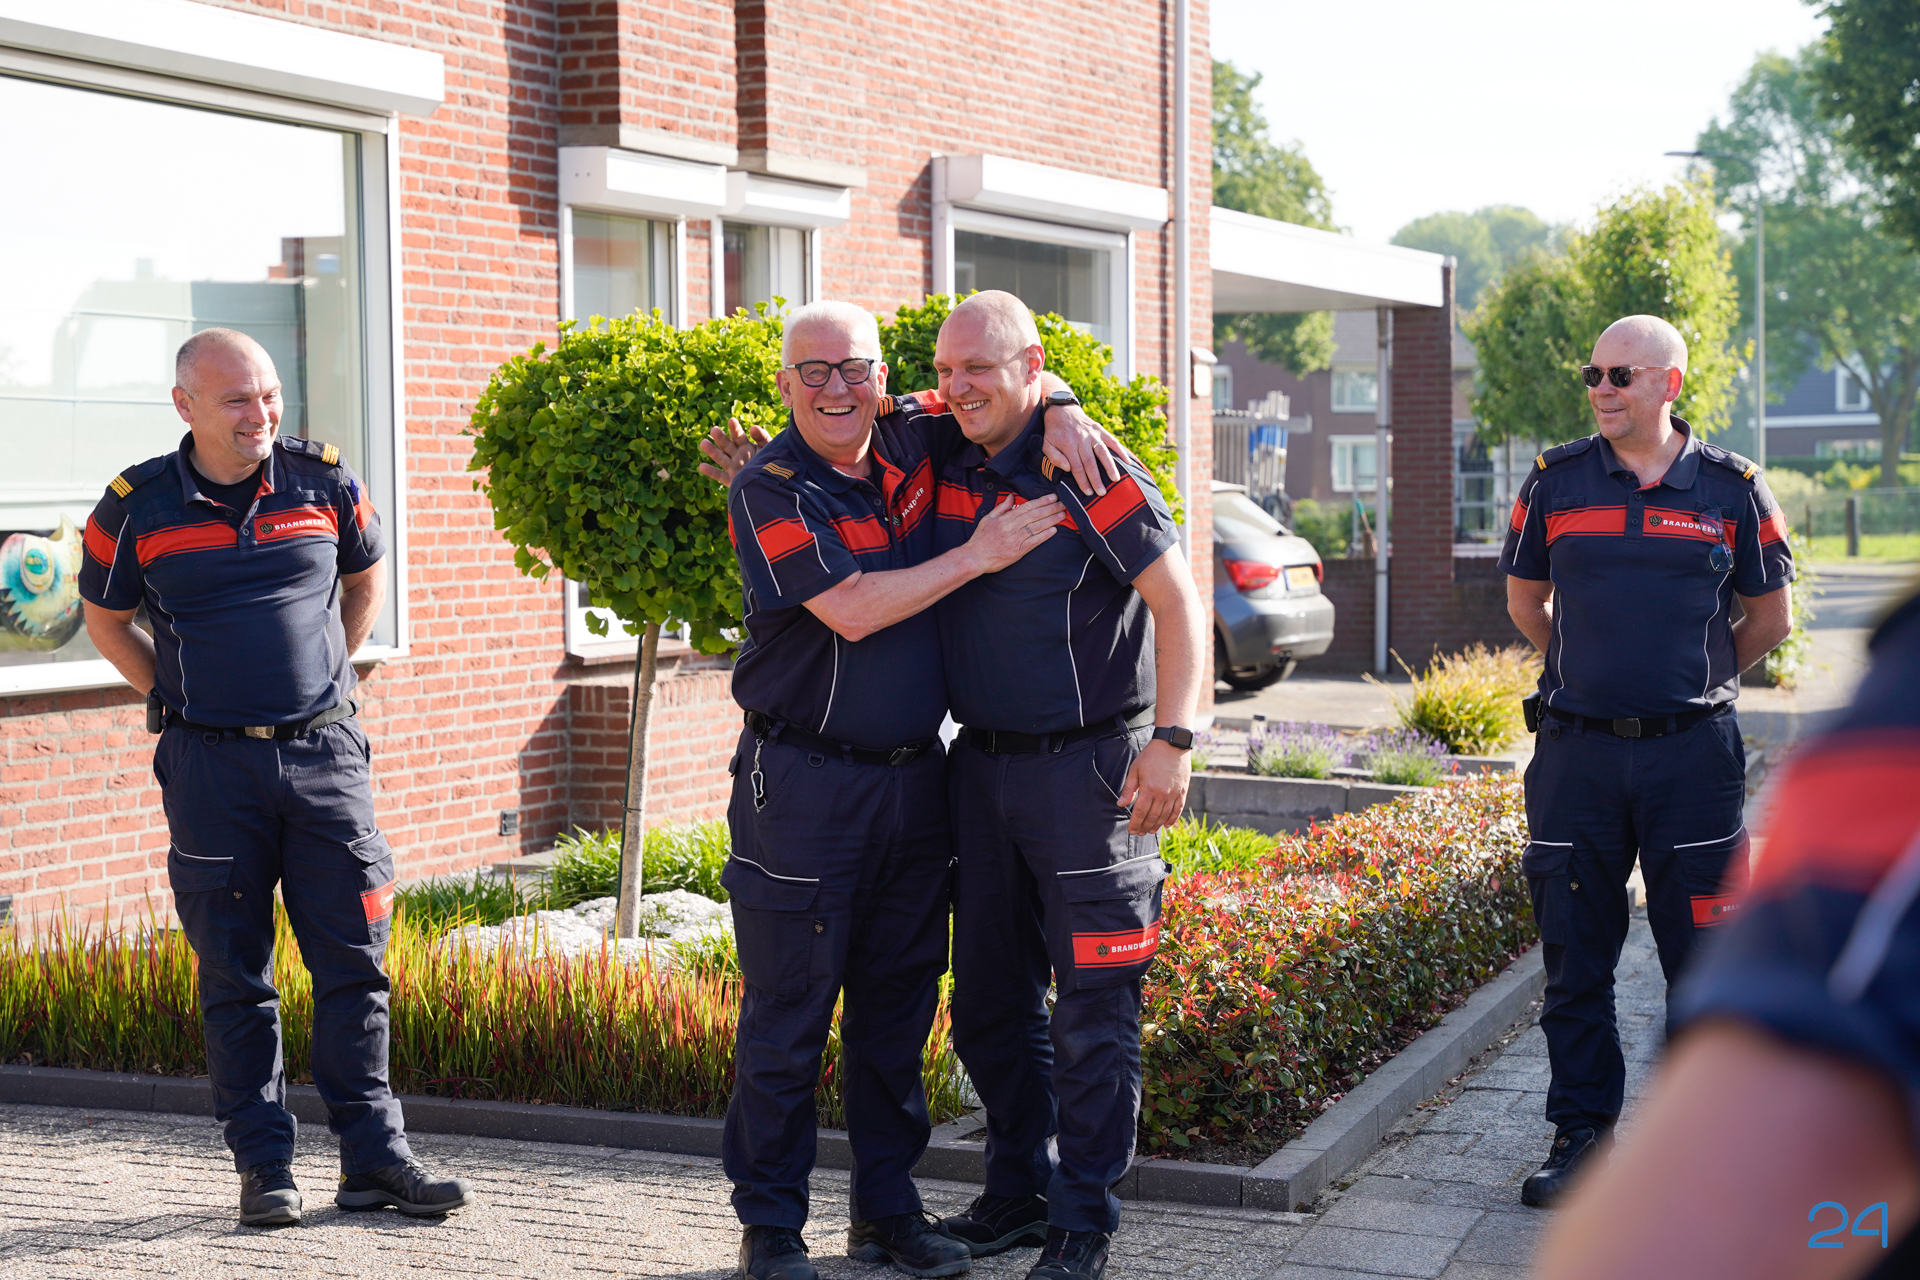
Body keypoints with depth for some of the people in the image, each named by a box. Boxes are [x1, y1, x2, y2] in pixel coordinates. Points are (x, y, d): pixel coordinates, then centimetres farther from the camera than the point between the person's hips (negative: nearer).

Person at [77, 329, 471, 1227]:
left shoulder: (321, 479, 2)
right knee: (235, 975, 4)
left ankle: (373, 1157, 10)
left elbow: (366, 579, 19)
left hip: (325, 753, 1)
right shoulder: (139, 505, -2)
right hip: (212, 768, -1)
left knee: (354, 960, 2)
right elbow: (106, 619, 13)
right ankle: (263, 1166, 13)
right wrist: (180, 699, 6)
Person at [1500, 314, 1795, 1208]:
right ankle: (1582, 1134, 18)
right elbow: (1524, 600, 17)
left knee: (1705, 962, 2)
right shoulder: (1555, 482, 4)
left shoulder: (1730, 488, 1)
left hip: (1692, 754, -1)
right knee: (1575, 960, 6)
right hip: (1576, 753, 1)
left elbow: (1770, 615, 12)